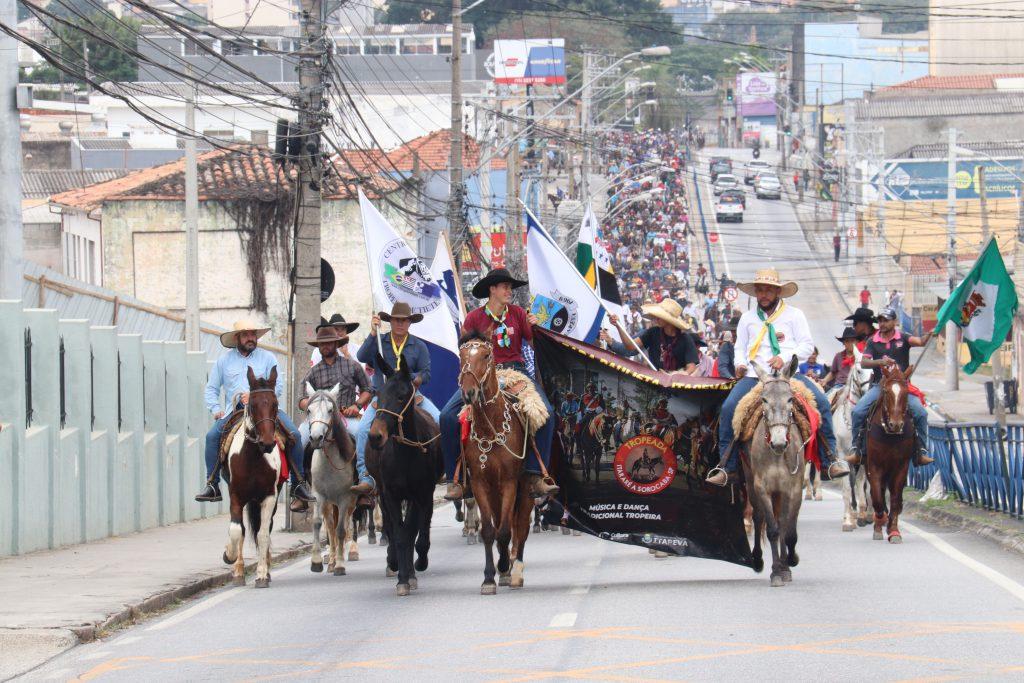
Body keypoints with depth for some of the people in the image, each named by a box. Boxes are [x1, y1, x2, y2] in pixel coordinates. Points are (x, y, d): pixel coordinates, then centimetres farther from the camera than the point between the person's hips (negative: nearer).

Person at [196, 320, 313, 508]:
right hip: (235, 411, 1)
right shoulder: (224, 361, 14)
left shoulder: (268, 358, 9)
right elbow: (211, 389, 17)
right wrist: (216, 409, -1)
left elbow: (278, 387, 1)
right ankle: (212, 486, -18)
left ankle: (298, 485, -13)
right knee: (212, 435, -23)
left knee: (294, 434, -21)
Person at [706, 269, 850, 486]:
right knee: (729, 407, -22)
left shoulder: (794, 315, 10)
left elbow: (807, 345, 3)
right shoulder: (747, 318, 19)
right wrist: (740, 364, 0)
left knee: (821, 402, -23)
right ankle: (726, 466, -16)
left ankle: (829, 460, -16)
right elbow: (740, 347, 22)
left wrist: (785, 358, -14)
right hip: (754, 376, 1)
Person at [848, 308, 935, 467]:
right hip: (879, 386, 1)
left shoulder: (902, 339, 3)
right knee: (858, 411, -19)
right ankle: (857, 450, -8)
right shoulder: (873, 342, 8)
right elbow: (863, 362, -1)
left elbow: (920, 341, -14)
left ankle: (921, 452, -11)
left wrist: (929, 335, -36)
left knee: (920, 413, -21)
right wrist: (880, 362, -20)